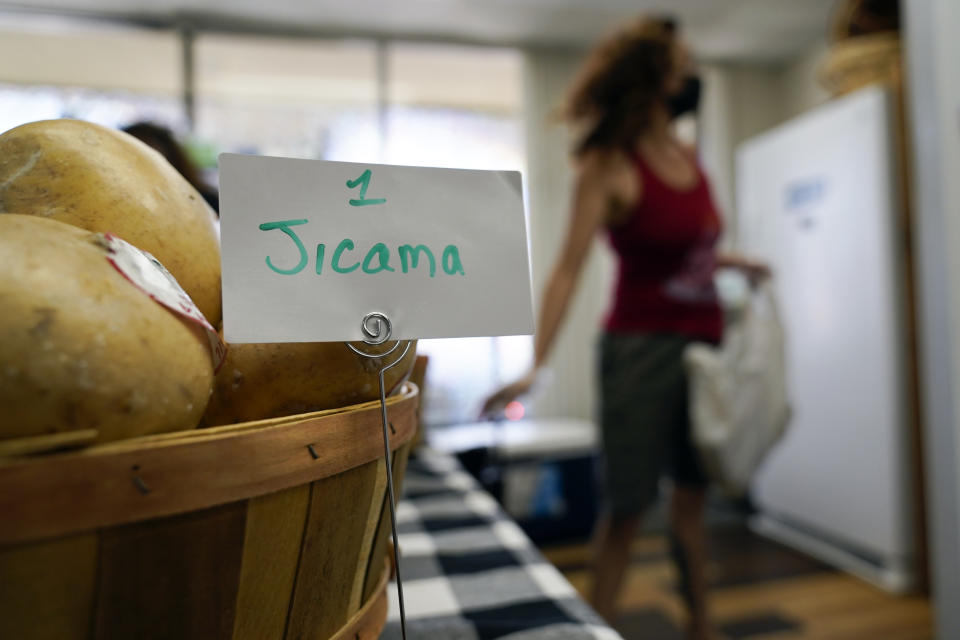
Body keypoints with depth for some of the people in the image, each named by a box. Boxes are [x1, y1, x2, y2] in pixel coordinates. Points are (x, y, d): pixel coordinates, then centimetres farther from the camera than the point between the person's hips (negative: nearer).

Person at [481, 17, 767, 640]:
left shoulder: (688, 155, 8)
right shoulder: (610, 167, -11)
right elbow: (569, 268, -19)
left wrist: (734, 263, 13)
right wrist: (535, 365, -27)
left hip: (704, 342, 6)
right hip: (643, 347, -6)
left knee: (692, 494, 14)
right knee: (628, 503, 1)